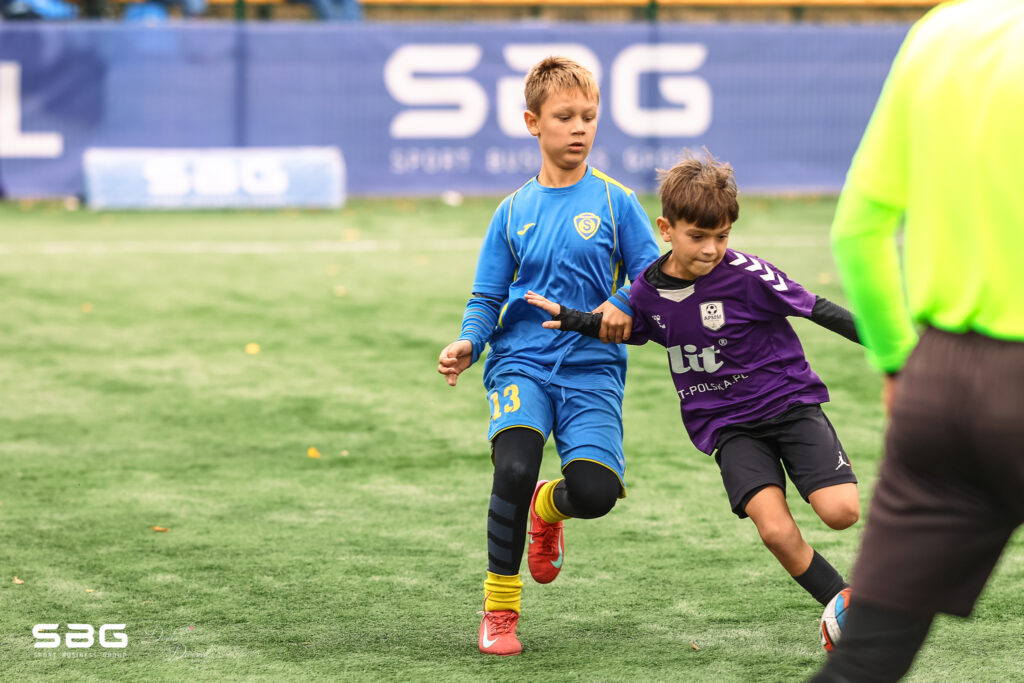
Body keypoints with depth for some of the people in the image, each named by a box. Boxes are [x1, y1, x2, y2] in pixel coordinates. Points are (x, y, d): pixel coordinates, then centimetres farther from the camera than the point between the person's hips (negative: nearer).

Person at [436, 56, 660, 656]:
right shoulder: (515, 212, 10)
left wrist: (625, 309, -20)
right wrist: (467, 344, -9)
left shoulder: (616, 202, 4)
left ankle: (548, 507, 20)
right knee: (514, 468, -26)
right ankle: (499, 611, -8)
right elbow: (487, 299, 11)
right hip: (521, 363, 1)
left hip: (592, 369, -1)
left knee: (596, 492, -20)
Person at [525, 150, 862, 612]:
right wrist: (571, 319, 5)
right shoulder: (649, 291, -2)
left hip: (790, 403, -2)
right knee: (775, 530, -18)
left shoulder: (746, 274, -16)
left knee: (841, 511, -21)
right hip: (727, 426, 2)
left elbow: (817, 309, -10)